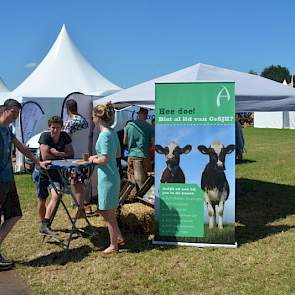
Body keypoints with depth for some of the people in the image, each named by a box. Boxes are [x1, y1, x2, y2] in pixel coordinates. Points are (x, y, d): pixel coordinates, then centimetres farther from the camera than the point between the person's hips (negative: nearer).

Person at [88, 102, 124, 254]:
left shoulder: (104, 135, -19)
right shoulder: (113, 132, 8)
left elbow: (104, 159, -23)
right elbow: (118, 154, 18)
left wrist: (93, 160, -4)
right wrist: (98, 156, 15)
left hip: (107, 177, -9)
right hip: (113, 175, 9)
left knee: (108, 213, 3)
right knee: (106, 210, 20)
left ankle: (113, 245, 15)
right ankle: (118, 237, 28)